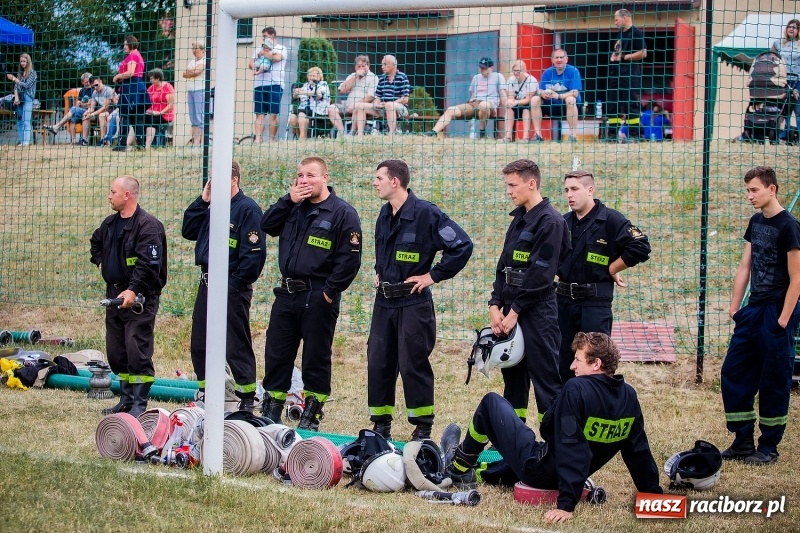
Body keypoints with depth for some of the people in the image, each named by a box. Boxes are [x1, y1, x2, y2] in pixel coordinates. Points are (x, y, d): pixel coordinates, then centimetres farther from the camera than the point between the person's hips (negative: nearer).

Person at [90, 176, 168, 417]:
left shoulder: (148, 225, -14)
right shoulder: (110, 223, 13)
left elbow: (149, 264, -23)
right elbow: (96, 242, 37)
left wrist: (133, 290, -30)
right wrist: (99, 260, 20)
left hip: (139, 297, -9)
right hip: (114, 294, 9)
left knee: (137, 351, -10)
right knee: (116, 351, 12)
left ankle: (139, 403, -5)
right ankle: (126, 399, 21)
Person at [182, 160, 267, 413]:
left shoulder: (248, 209, -11)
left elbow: (254, 251, -17)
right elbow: (188, 231, 13)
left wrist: (237, 283, -18)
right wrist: (202, 200, 5)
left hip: (232, 287, -9)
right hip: (207, 285, 9)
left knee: (237, 345, -5)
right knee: (200, 344, 12)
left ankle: (247, 399, 1)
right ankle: (206, 395, 22)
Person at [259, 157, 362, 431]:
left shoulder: (342, 213, -9)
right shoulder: (293, 207, 11)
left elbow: (349, 258, -12)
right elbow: (266, 225, 5)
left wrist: (330, 291, -15)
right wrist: (288, 201, -5)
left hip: (318, 297, -6)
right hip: (287, 293, 6)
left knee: (316, 356, 2)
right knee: (276, 353, 9)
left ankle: (312, 413, 12)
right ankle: (270, 410, 18)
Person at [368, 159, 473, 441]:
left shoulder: (426, 213, -15)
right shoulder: (385, 214, 10)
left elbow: (462, 245, -18)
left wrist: (434, 275, -14)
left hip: (413, 303, -7)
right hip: (384, 302, 7)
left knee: (413, 365, -3)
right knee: (378, 363, 7)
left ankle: (423, 426, 9)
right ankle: (381, 424, 17)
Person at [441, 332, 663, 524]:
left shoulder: (576, 390, -27)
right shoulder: (629, 397, -5)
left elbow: (570, 446, -29)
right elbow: (639, 450, 0)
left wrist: (566, 504, -31)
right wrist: (655, 495, 10)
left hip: (539, 469, -7)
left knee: (491, 402, 10)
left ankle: (459, 467, 27)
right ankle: (482, 475, 45)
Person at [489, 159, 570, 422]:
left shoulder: (550, 221, -13)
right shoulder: (519, 218, 14)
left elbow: (540, 274, -18)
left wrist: (515, 311, -15)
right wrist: (495, 306, 4)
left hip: (537, 309, -9)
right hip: (511, 307, 9)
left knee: (545, 376, -5)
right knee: (513, 375, 14)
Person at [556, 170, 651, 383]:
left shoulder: (610, 220, -10)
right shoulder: (564, 222, 9)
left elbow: (641, 247, -17)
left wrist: (611, 269, -10)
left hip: (595, 302, -6)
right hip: (564, 301, 6)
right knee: (563, 364, 12)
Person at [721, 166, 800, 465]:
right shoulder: (756, 222, 10)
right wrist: (734, 307, 10)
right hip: (753, 311, 8)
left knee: (774, 382, 1)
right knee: (733, 373, 7)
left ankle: (769, 448, 10)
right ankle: (743, 442, 16)